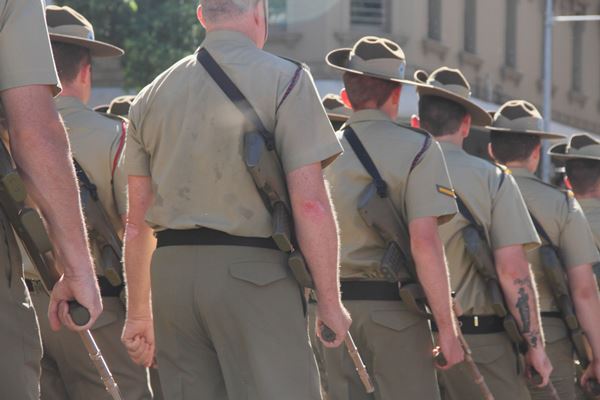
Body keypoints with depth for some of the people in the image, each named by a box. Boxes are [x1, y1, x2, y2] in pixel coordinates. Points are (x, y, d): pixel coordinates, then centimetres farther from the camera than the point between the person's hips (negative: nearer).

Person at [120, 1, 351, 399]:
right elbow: (310, 203, -11)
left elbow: (137, 220, 15)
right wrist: (330, 301, -5)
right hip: (252, 272, -5)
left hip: (172, 267, 6)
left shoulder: (153, 95, 14)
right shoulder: (285, 80, -2)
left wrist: (139, 314, 21)